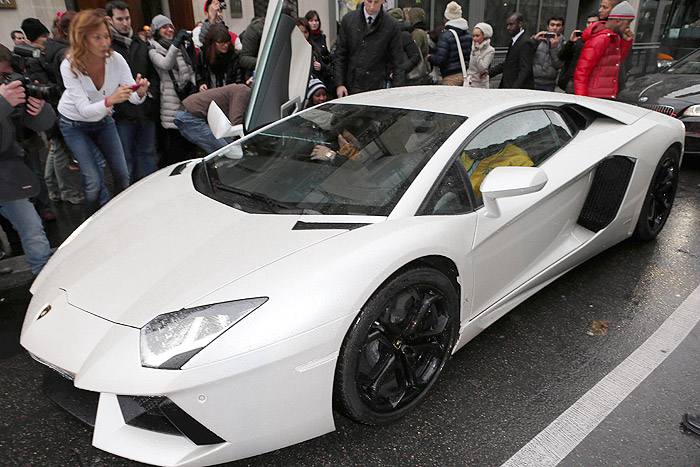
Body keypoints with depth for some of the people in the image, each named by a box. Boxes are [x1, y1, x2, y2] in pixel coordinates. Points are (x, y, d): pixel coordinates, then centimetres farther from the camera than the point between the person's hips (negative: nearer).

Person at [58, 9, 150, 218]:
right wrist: (110, 101, -52)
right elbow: (85, 110, -33)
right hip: (75, 124, -3)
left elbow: (134, 98, -20)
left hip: (103, 121, 3)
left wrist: (140, 93, -44)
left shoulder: (115, 59, -19)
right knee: (94, 181, -12)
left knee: (122, 174, -1)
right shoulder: (70, 66, -26)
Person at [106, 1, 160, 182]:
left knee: (147, 153, 14)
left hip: (146, 111, 5)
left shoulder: (141, 45, 15)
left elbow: (153, 73, 20)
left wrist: (150, 92, 3)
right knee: (126, 157, 5)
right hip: (122, 113, -5)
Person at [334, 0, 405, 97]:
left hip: (378, 89, -1)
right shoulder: (348, 20, 5)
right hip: (351, 88, 1)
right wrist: (339, 84, 0)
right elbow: (340, 54, 8)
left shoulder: (392, 25, 0)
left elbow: (397, 62, 1)